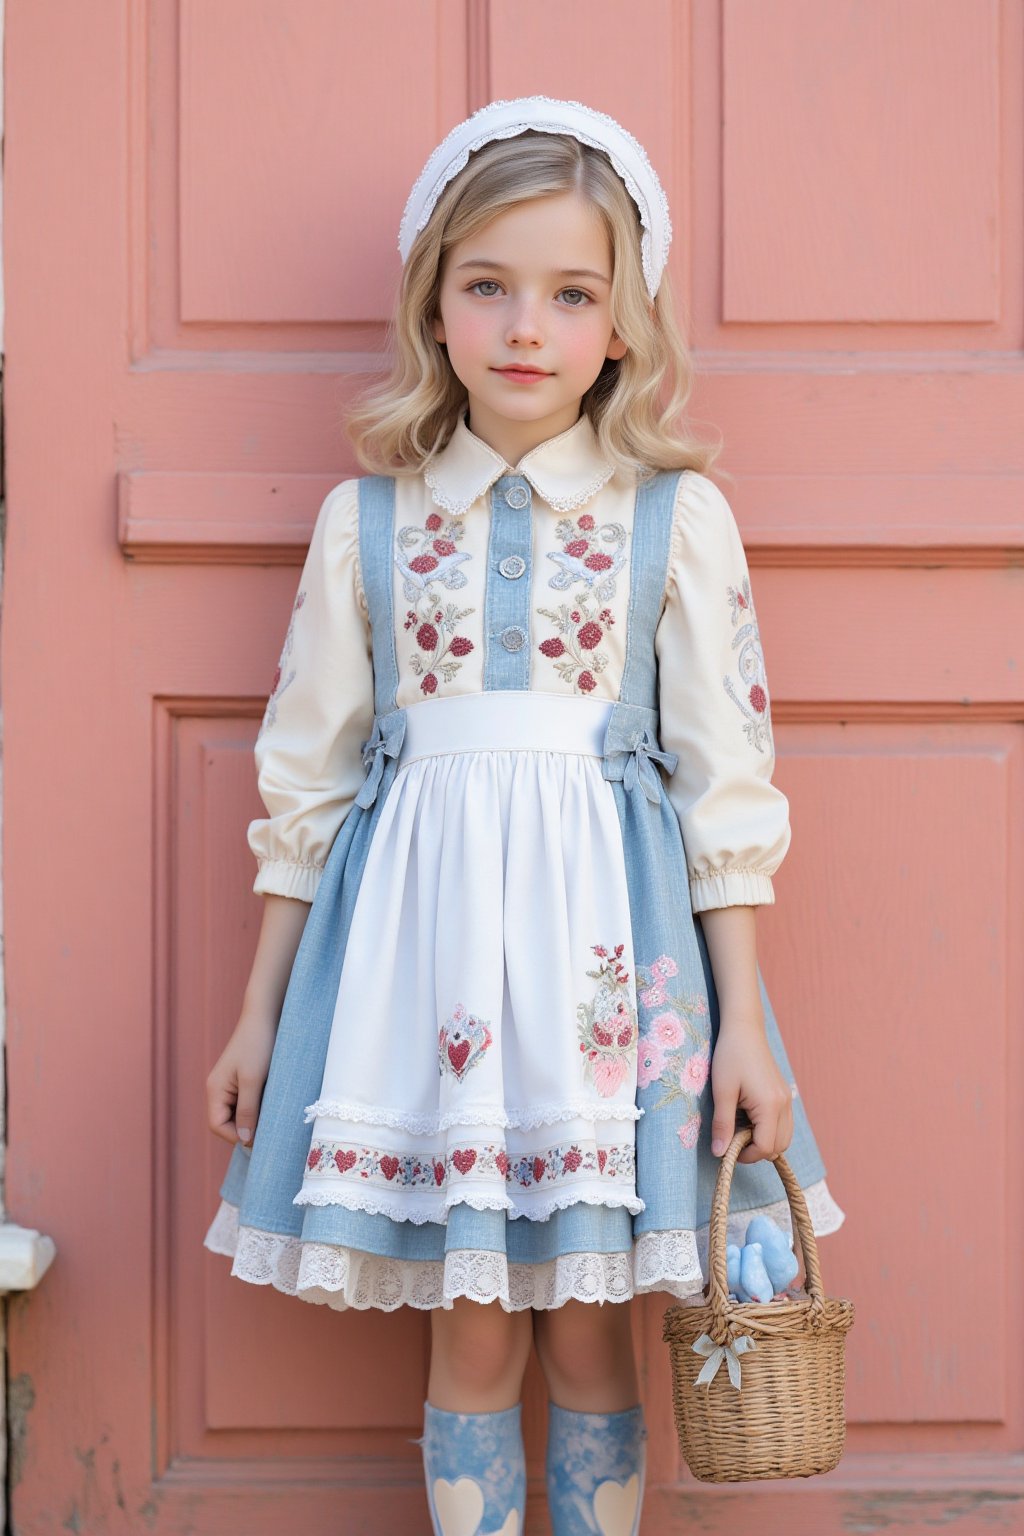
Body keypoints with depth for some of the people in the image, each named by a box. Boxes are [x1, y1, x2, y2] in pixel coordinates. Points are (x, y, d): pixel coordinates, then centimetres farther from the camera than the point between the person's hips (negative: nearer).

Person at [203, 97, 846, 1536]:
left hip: (609, 934, -1)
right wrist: (258, 1015, 10)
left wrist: (745, 1023, -3)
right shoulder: (368, 519, 4)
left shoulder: (678, 516, 1)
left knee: (588, 1334, 7)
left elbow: (726, 777, 1)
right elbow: (306, 774, 8)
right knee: (471, 1335, 7)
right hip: (423, 917, 1)